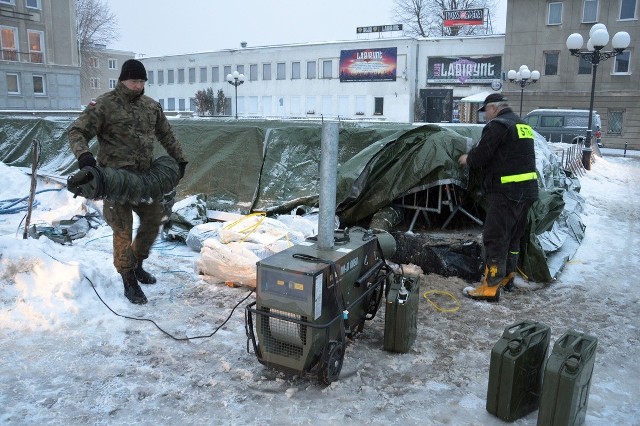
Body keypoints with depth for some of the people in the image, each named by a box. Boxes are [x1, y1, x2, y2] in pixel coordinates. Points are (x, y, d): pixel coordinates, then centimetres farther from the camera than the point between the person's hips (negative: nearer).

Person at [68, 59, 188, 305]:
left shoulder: (151, 106, 10)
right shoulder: (104, 105, -8)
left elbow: (166, 135, 21)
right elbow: (77, 131, -10)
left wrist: (180, 160, 23)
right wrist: (83, 155, -28)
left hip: (144, 176, 6)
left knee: (154, 218, 14)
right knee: (123, 229, -2)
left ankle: (136, 264, 35)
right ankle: (129, 282, 11)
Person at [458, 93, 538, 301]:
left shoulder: (497, 125, -12)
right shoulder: (522, 125, 19)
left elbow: (480, 157, -15)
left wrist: (467, 159, 7)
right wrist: (474, 157, 21)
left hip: (506, 192, -10)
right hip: (527, 190, 10)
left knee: (495, 238, -6)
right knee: (513, 236, 18)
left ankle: (491, 286, -4)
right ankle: (507, 277, 30)